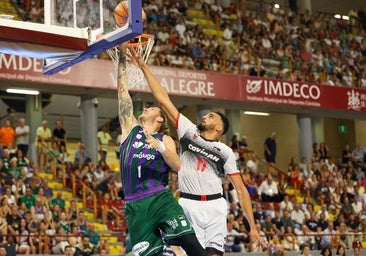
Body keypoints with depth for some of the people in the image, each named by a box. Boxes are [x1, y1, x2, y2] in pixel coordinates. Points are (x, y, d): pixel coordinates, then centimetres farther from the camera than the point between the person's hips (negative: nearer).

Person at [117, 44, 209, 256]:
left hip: (160, 198, -2)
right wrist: (122, 57, 12)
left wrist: (160, 147, -18)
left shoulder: (165, 140, 12)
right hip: (135, 205, 2)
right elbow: (122, 90, 14)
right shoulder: (130, 128, 16)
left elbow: (178, 166, -4)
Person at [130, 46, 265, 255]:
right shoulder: (189, 131, 9)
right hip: (189, 204, 1)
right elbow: (163, 99, 6)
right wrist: (144, 67, 3)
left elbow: (241, 189, 4)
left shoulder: (225, 152, 6)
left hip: (214, 205, 0)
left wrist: (253, 226, -3)